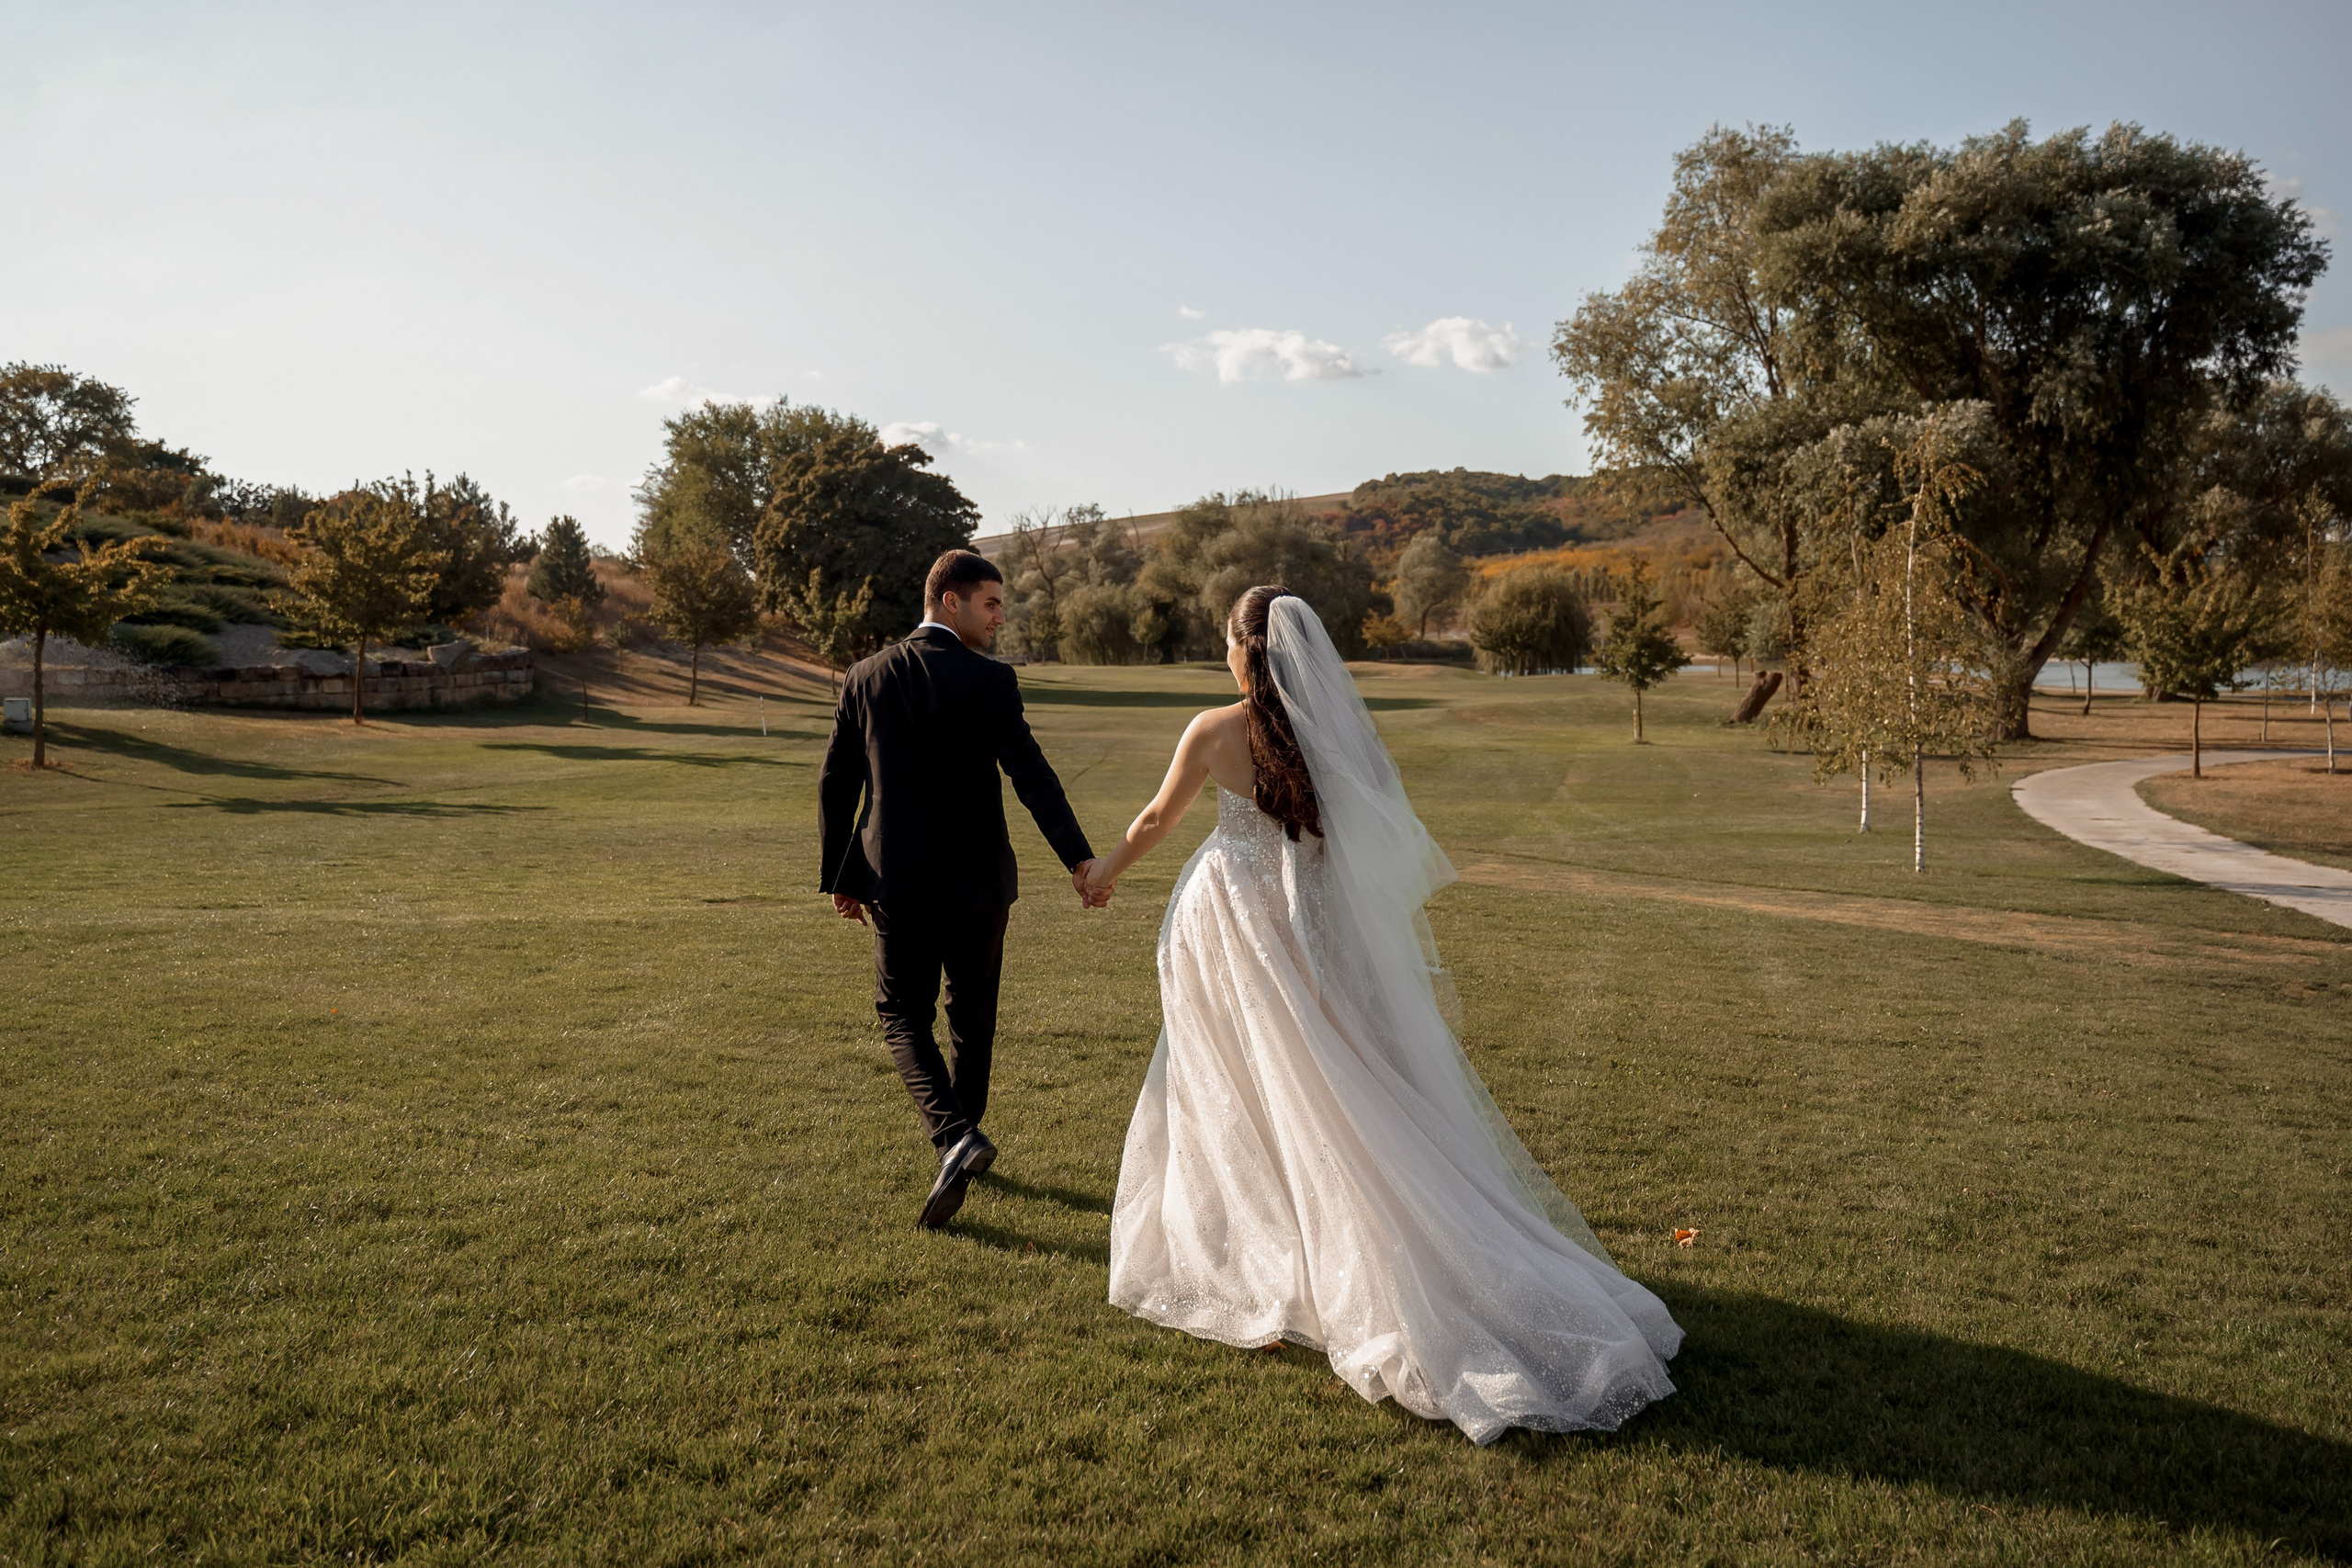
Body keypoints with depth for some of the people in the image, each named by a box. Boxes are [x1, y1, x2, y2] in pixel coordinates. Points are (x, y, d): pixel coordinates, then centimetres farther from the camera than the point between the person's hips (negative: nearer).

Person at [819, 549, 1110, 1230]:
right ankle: (961, 1138, 31)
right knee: (973, 1014, 18)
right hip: (976, 880, -1)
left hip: (896, 881, 1)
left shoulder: (865, 678, 1)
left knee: (904, 1016, 10)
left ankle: (955, 1136, -12)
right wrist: (1080, 859, -18)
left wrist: (839, 876, 12)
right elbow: (1031, 774, -17)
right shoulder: (988, 681, -8)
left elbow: (834, 785, 3)